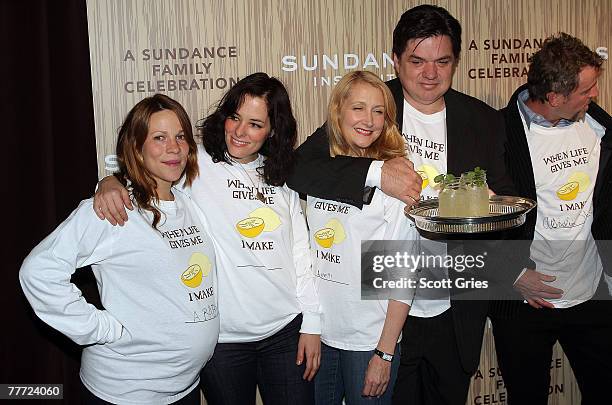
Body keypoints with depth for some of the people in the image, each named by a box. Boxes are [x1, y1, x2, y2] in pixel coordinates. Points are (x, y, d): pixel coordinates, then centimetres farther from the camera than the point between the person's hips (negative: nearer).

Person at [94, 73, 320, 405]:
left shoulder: (281, 178, 6)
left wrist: (311, 324, 7)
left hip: (286, 331, 3)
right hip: (223, 338, -3)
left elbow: (300, 252, 8)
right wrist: (111, 182, -30)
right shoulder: (196, 164, -5)